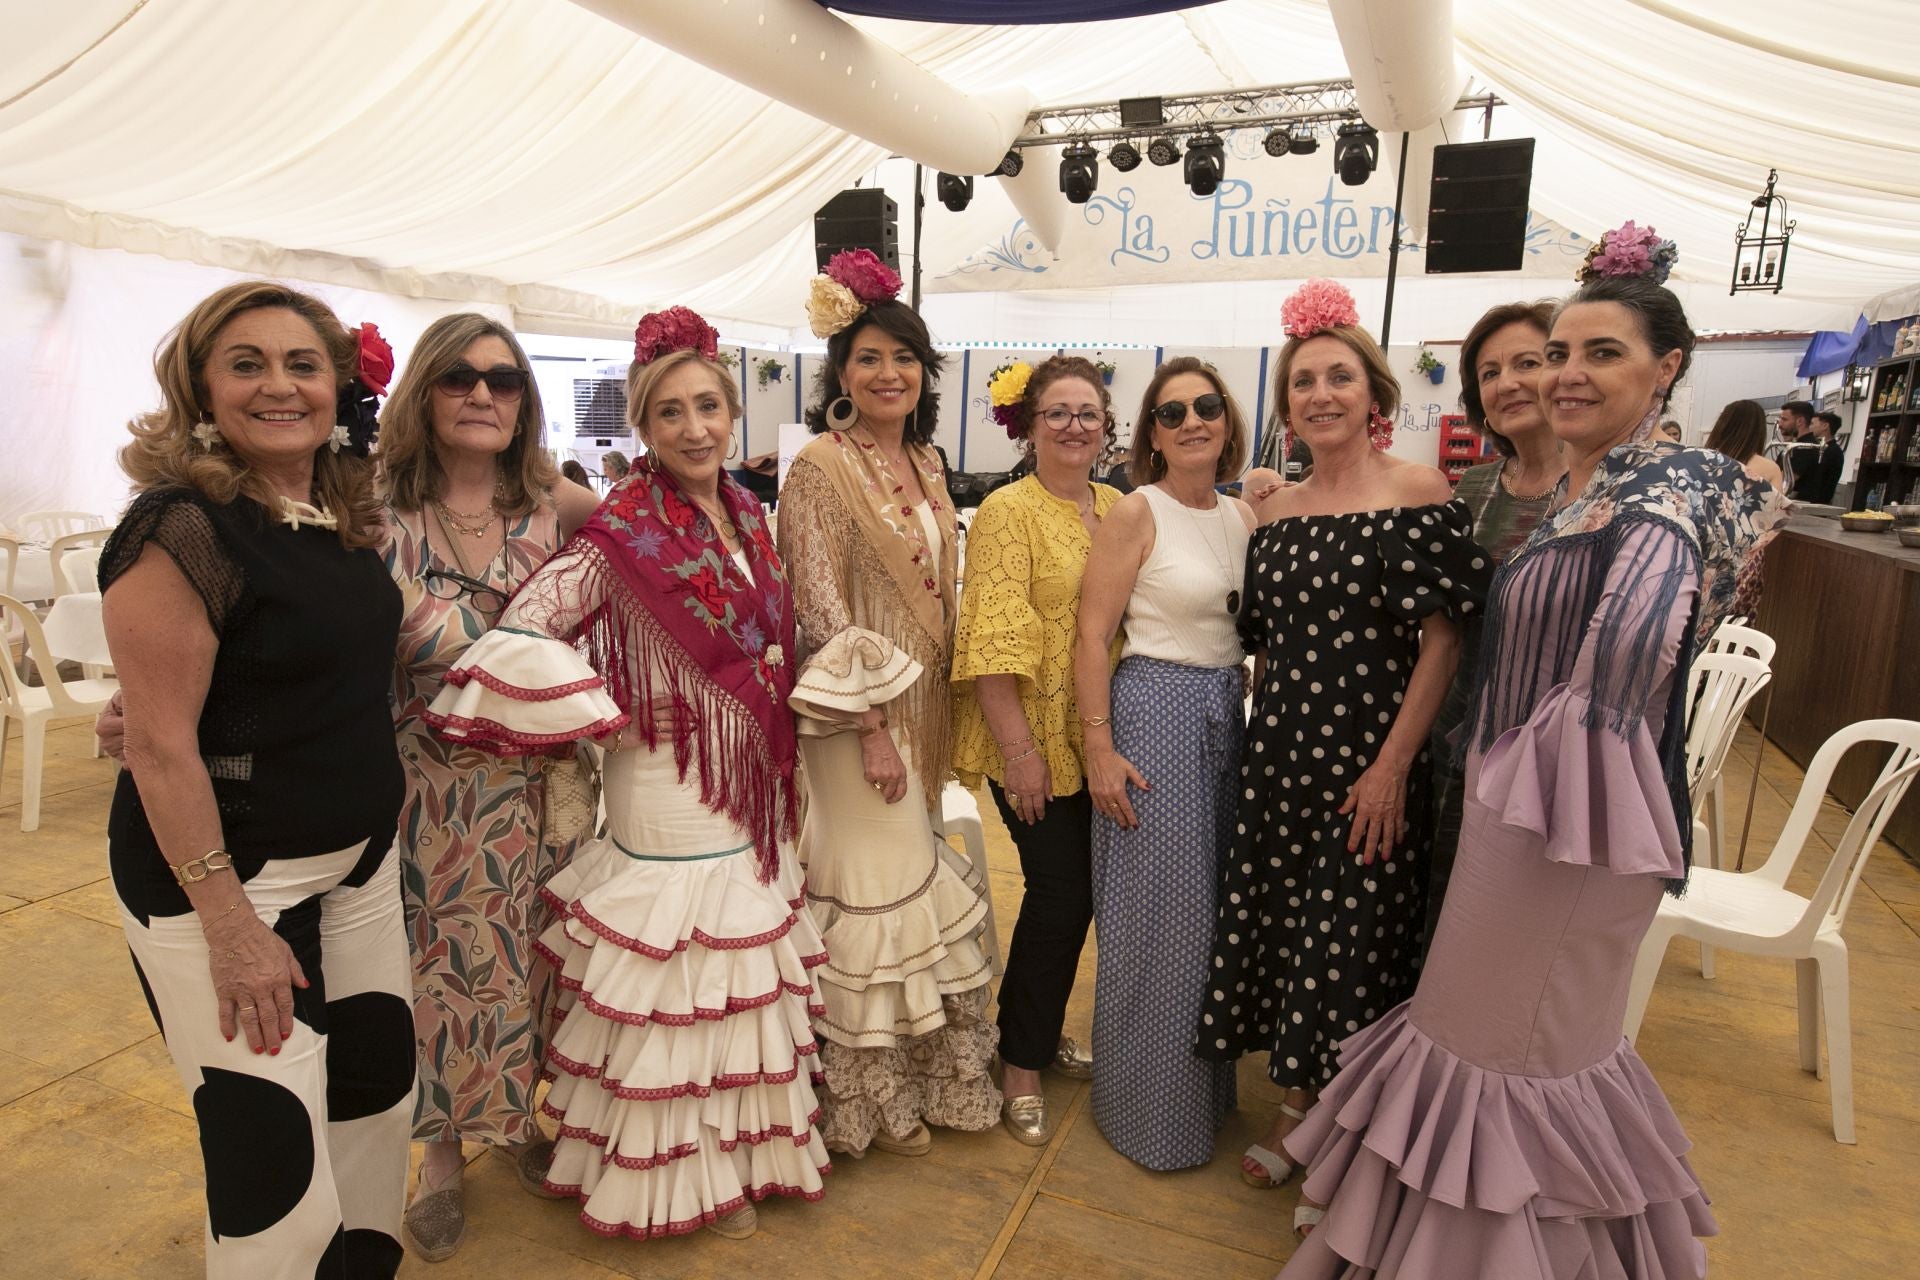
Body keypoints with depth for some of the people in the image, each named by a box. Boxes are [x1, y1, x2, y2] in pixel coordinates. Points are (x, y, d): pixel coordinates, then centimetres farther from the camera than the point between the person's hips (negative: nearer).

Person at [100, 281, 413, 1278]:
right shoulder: (182, 527, -18)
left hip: (358, 858, 8)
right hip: (218, 873, -7)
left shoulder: (346, 514, 3)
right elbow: (160, 744, -19)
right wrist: (229, 926, -19)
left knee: (380, 1081, 18)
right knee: (271, 1148, 2)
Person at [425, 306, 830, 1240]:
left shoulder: (746, 514, 6)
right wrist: (614, 716, -14)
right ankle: (686, 1176, 27)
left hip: (750, 779, 7)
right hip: (671, 786, -7)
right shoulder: (624, 529, -15)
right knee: (676, 980, 6)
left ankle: (739, 1147, 39)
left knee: (745, 977, 19)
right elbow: (521, 635, -19)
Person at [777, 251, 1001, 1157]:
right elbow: (823, 609, -16)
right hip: (860, 711, -7)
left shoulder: (924, 461, 10)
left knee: (921, 874, 17)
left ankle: (928, 1071, 37)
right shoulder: (820, 467, -13)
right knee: (875, 890, 3)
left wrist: (944, 709, 12)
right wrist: (872, 727, -18)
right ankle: (872, 1101, 25)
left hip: (925, 703, 8)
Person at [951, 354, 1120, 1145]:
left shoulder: (1119, 510, 9)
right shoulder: (1008, 512, -10)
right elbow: (994, 641, -17)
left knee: (1076, 890, 14)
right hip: (1033, 739, -6)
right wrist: (1018, 750, -20)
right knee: (1061, 890, -1)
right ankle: (1020, 1063, 21)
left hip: (1097, 737, 6)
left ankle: (1040, 1037, 36)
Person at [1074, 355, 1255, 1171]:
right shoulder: (1136, 513, -10)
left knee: (1215, 908, 16)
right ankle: (1147, 1107, 25)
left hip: (1226, 716, 6)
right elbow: (1092, 636, -13)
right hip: (1154, 712, -6)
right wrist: (1100, 747, -17)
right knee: (1155, 918, 4)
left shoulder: (1244, 517, 9)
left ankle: (1207, 1085, 37)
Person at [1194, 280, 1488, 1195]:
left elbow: (1443, 640, -12)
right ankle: (1299, 1104, 35)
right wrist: (1267, 734, 9)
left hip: (1370, 761, -5)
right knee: (1278, 920, 13)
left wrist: (1391, 766, -16)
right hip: (1279, 753, 5)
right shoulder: (1276, 513, 8)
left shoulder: (1420, 494, -8)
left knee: (1352, 935, 6)